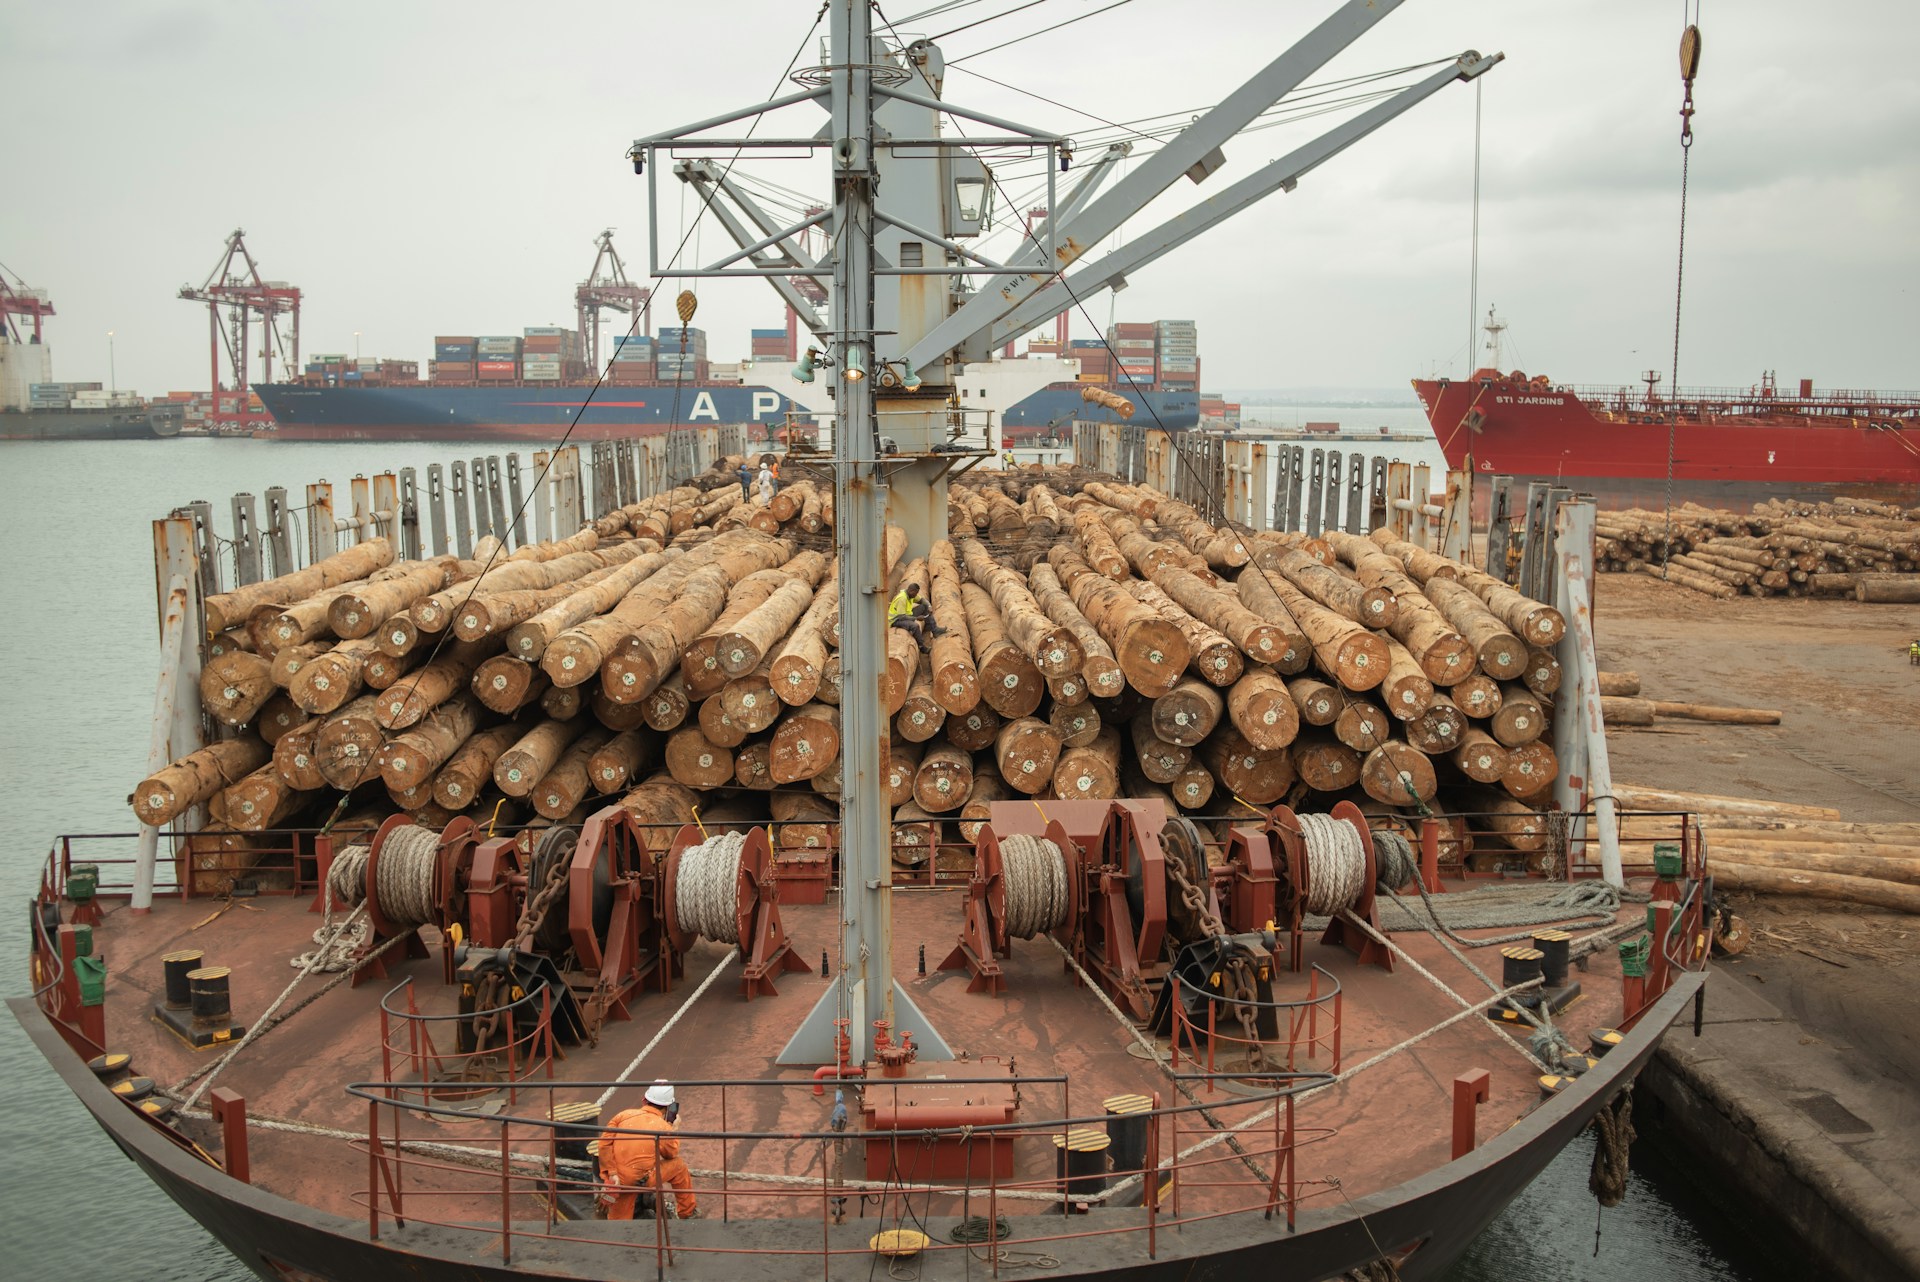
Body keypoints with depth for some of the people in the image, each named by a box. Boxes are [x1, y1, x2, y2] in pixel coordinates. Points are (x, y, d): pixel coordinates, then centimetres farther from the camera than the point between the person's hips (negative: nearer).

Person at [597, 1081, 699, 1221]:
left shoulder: (624, 1114, 4)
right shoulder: (664, 1127, -3)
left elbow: (605, 1143, -4)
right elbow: (671, 1154, 14)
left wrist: (611, 1173, -4)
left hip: (618, 1180, 3)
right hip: (642, 1180, -3)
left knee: (617, 1223, 16)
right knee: (678, 1165, 20)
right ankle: (689, 1212, 33)